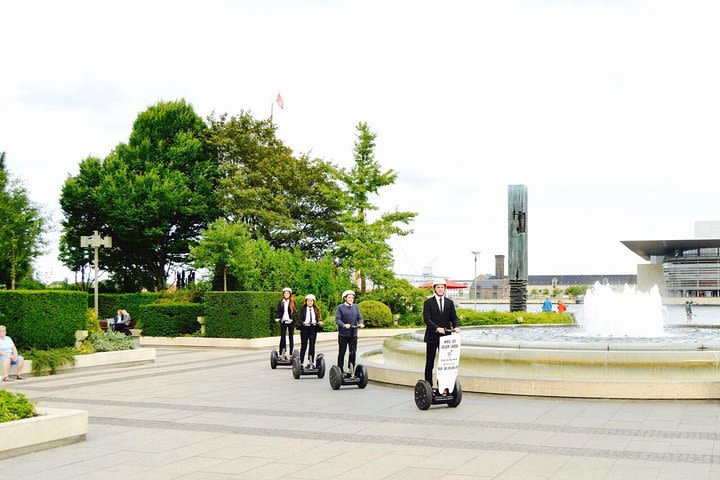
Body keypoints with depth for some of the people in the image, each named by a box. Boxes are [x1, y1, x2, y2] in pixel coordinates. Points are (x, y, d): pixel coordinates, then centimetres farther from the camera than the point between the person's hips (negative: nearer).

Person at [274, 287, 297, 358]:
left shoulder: (293, 302, 3)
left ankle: (291, 353, 8)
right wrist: (277, 318, -16)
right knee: (282, 337, -4)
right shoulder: (280, 302, 9)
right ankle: (282, 353, -4)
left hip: (291, 322, -1)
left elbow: (295, 311, -5)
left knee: (291, 337, 5)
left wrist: (291, 318, -21)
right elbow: (278, 311, 3)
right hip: (283, 321, 1)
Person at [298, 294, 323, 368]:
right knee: (304, 346, -1)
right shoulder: (303, 309, 1)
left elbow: (318, 318, 7)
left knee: (312, 345, 4)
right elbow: (300, 319, -4)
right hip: (305, 328, -2)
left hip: (313, 328, 2)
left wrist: (320, 322, -14)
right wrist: (303, 322, -24)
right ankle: (301, 362, 3)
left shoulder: (316, 309, 7)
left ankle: (311, 362, 12)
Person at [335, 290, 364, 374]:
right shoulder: (340, 307, -3)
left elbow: (360, 317, 9)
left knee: (353, 352, 5)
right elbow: (337, 319, -11)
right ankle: (340, 370, 13)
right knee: (342, 352, 4)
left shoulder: (355, 307, 11)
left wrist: (360, 323, -13)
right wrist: (344, 325, -27)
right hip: (343, 334, -4)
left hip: (353, 333, 4)